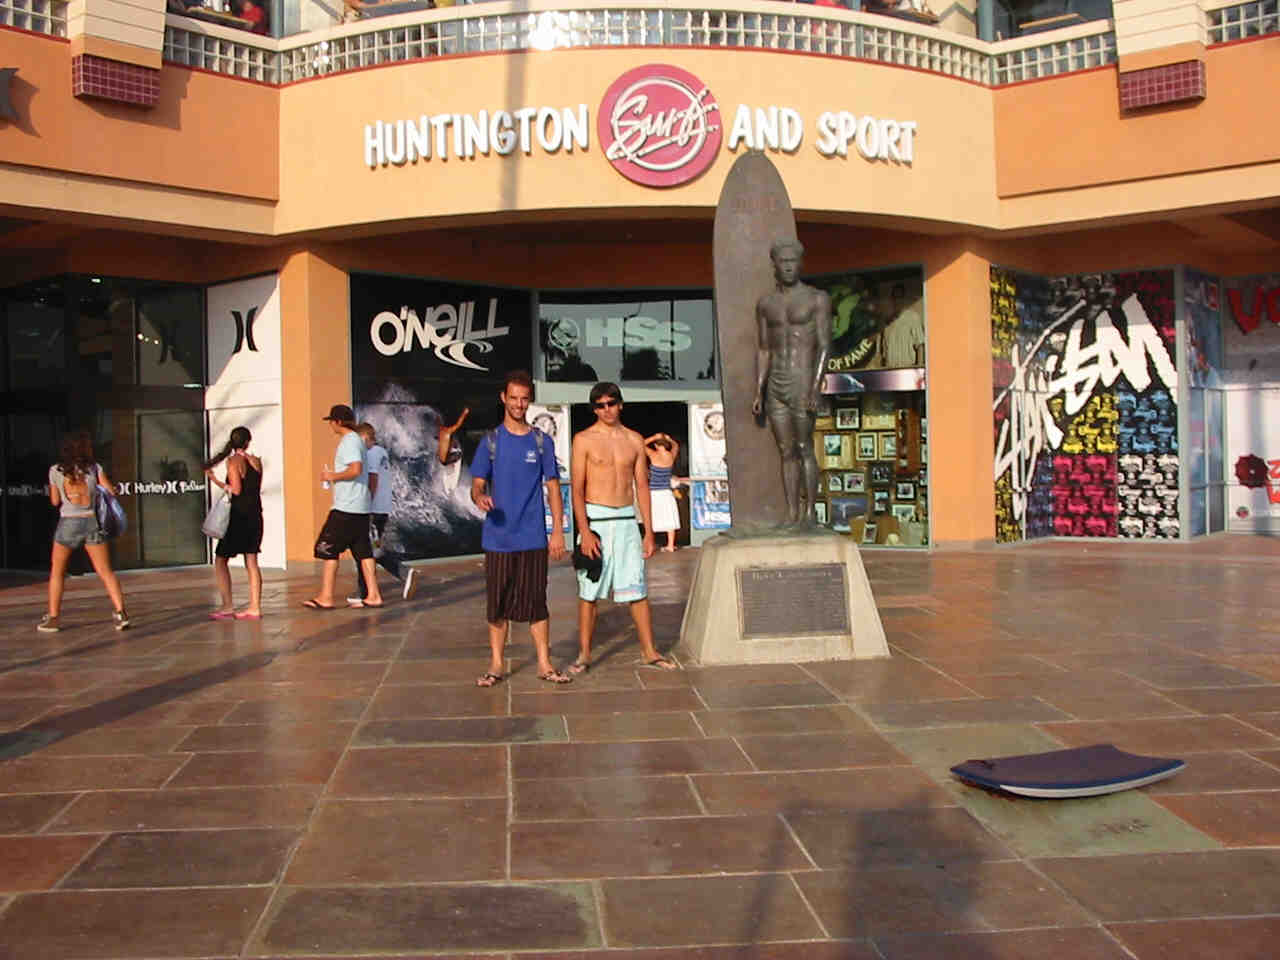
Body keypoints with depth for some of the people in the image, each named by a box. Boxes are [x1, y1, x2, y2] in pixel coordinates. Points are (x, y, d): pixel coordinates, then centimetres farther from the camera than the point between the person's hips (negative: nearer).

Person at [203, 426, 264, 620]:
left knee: (220, 560, 6)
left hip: (238, 515, -6)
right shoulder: (256, 461, 6)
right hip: (255, 515, 6)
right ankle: (254, 608, 7)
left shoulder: (233, 461, -10)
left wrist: (215, 480, -6)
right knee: (251, 562, 8)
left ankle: (227, 607, 3)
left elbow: (236, 490, -16)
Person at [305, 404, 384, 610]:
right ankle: (373, 595, 6)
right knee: (363, 550, 7)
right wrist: (333, 476, 20)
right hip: (360, 507, 10)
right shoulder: (355, 440, 18)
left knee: (328, 548, -3)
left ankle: (326, 597, 0)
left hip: (346, 508, -10)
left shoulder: (349, 441, -12)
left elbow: (356, 469, -25)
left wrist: (333, 476, -13)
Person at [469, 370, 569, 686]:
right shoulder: (491, 441, 4)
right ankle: (496, 664, 16)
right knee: (497, 604, 6)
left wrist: (558, 532, 0)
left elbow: (553, 488, 7)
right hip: (498, 538, 0)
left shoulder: (541, 442, 5)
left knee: (537, 602, 4)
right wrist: (480, 497, -22)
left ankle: (544, 664, 12)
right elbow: (476, 484, 2)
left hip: (533, 538, 0)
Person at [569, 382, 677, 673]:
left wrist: (649, 532, 6)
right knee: (589, 590, 2)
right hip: (595, 519, -3)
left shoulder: (635, 440, 9)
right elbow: (577, 489, -6)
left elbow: (642, 487, 11)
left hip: (627, 520, 3)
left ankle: (650, 651, 11)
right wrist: (584, 531, -15)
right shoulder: (584, 440, -2)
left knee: (637, 589, 3)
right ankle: (584, 653, 11)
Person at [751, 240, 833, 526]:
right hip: (775, 386, 5)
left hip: (803, 383, -5)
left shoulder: (817, 299, -2)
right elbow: (763, 351, 13)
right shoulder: (765, 304, 12)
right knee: (786, 452, 5)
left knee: (804, 448, -8)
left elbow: (824, 346, -8)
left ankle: (809, 514, -2)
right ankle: (792, 516, 8)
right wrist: (758, 393, 6)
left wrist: (816, 387, -18)